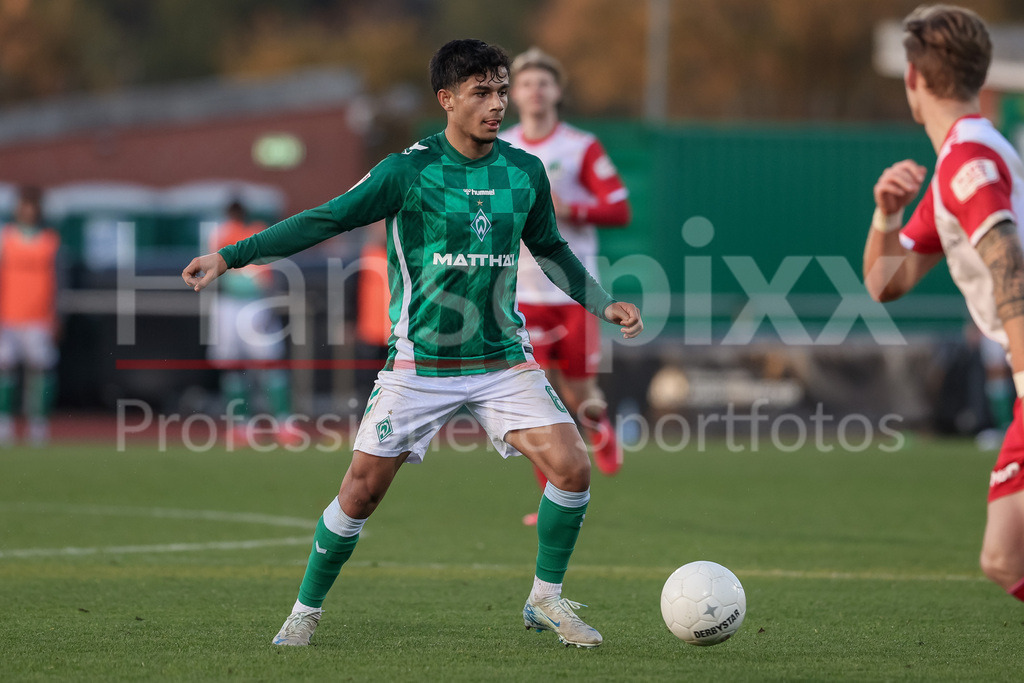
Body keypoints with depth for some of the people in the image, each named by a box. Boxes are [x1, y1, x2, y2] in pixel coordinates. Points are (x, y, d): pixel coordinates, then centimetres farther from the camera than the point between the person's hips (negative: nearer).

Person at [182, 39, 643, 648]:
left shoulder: (525, 172, 3)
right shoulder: (410, 171, -9)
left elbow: (551, 250, 20)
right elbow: (326, 221, -7)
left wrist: (603, 304, 10)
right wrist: (230, 256, -12)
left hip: (503, 362, 3)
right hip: (420, 364, -3)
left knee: (572, 467, -12)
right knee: (363, 489, -5)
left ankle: (546, 600, 8)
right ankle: (307, 610, 15)